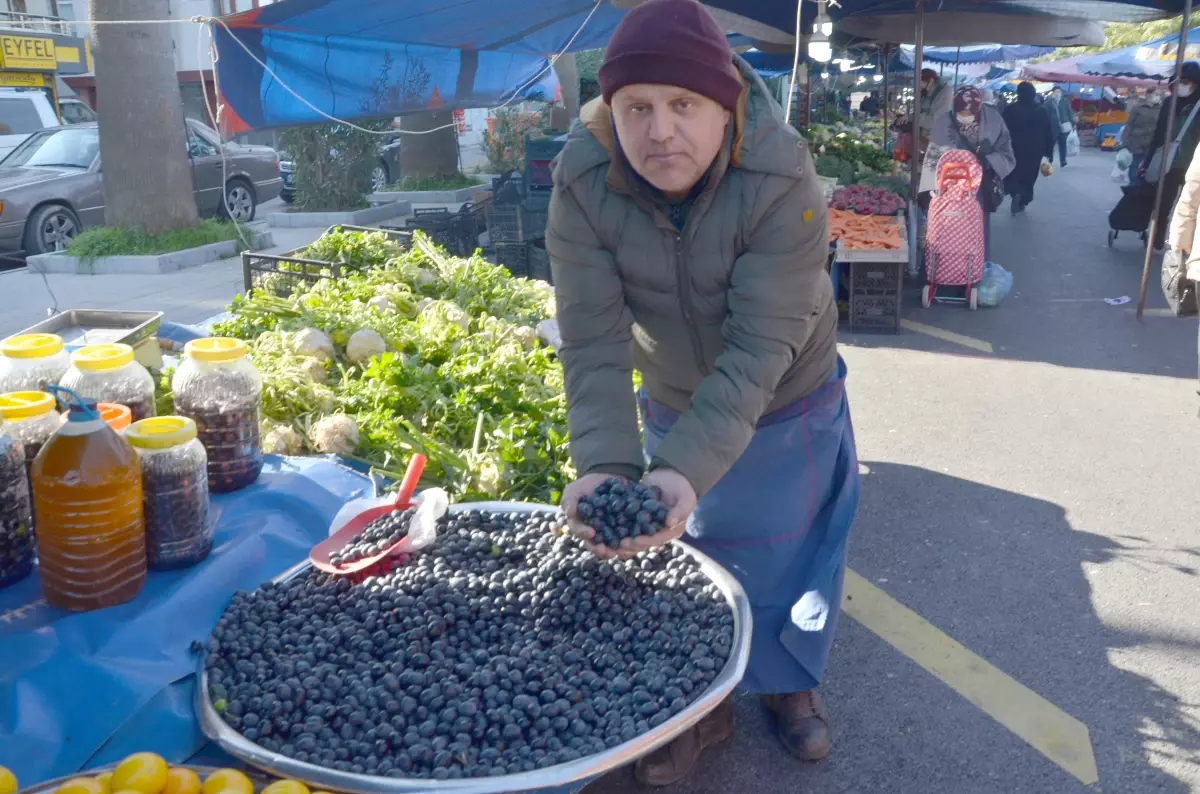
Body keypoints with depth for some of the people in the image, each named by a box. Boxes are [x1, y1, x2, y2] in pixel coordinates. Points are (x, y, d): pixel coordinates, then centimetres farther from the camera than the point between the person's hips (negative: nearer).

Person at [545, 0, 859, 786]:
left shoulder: (782, 182, -32)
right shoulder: (583, 182, -24)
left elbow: (758, 347, -35)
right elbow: (593, 340, -26)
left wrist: (692, 466, -47)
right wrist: (603, 462, -40)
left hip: (785, 409, -2)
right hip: (672, 408, 2)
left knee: (791, 549, 14)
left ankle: (791, 683, 42)